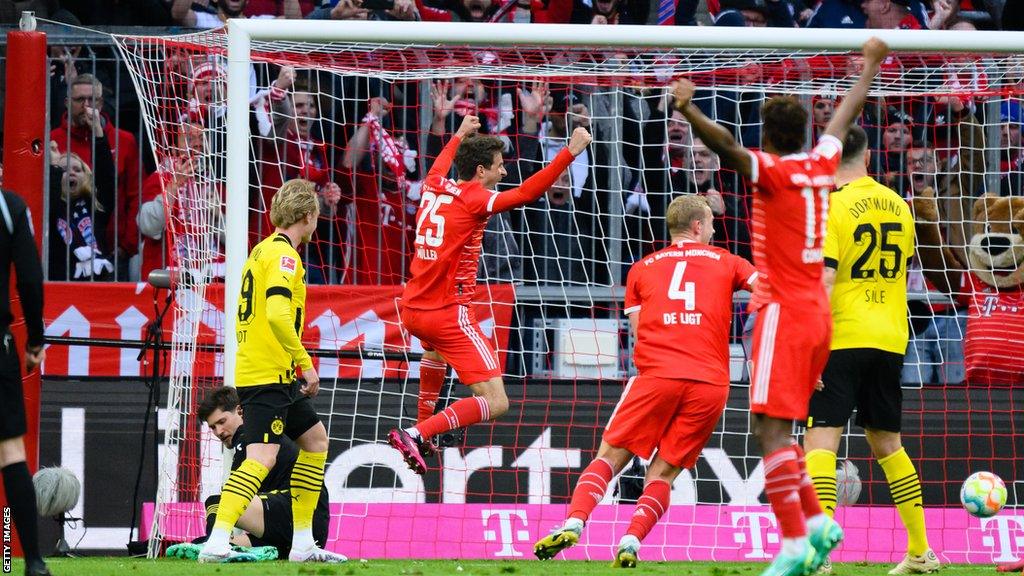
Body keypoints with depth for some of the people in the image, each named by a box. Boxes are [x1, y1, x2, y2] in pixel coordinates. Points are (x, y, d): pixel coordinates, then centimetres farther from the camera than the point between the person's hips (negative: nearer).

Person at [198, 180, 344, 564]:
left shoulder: (262, 251, 18)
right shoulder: (283, 255, -12)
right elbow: (278, 313, -25)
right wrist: (305, 363, -19)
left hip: (253, 370, 10)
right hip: (269, 375, -10)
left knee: (315, 439, 19)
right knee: (261, 458, -17)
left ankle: (302, 542, 18)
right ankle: (216, 542, -28)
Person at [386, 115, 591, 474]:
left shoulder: (433, 188, 9)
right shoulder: (473, 200, -12)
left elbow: (438, 168, 34)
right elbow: (527, 193, -25)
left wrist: (459, 136, 51)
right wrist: (570, 153, -25)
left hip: (413, 310, 8)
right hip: (449, 312, -8)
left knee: (435, 347, 44)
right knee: (495, 403, -11)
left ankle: (424, 426, 45)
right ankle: (416, 435, -23)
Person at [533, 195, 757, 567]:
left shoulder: (641, 270, 20)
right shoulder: (726, 262, 17)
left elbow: (639, 332, 13)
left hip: (657, 374, 0)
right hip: (710, 382, 0)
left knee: (610, 457, 5)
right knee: (663, 473, 8)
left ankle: (574, 523, -18)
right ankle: (631, 542, -13)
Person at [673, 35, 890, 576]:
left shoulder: (772, 170, -9)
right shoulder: (821, 165, 10)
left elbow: (727, 145, -30)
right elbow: (845, 116, 28)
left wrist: (689, 111, -44)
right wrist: (871, 65, 44)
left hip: (783, 312, -8)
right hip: (818, 313, 8)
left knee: (770, 427, -13)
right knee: (778, 429, 16)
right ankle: (816, 522, 10)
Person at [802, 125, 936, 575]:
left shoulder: (829, 206, -10)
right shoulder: (897, 205, 9)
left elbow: (822, 280, -17)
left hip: (841, 338, -6)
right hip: (890, 341, 6)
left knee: (820, 442, -8)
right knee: (887, 445, 18)